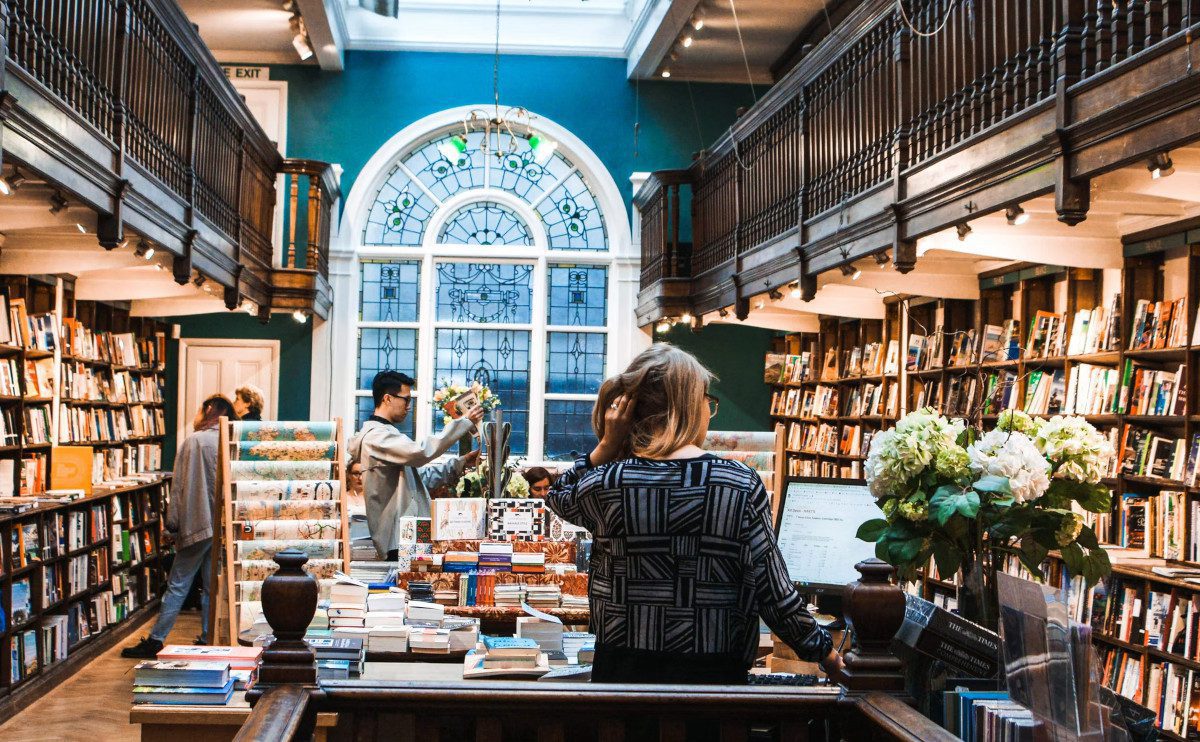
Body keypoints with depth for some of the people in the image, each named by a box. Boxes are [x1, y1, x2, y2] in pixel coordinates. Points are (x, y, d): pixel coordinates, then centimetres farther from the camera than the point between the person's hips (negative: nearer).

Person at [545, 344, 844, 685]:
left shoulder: (606, 483, -9)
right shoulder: (743, 485, -12)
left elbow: (558, 496, 16)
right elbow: (774, 593, -7)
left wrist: (606, 446, 2)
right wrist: (824, 650, 7)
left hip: (622, 670, 1)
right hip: (712, 671, -1)